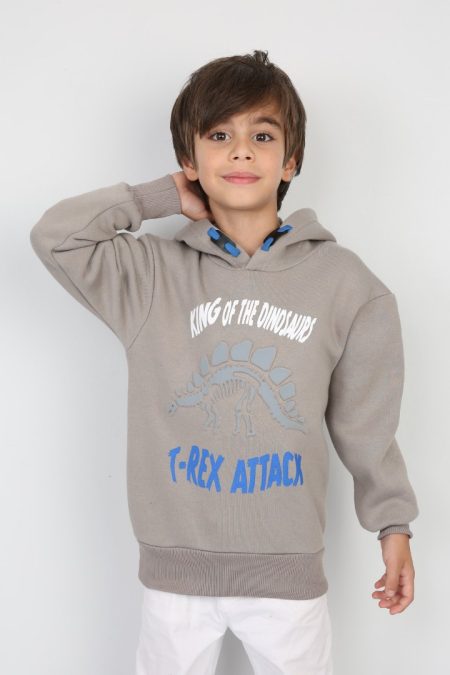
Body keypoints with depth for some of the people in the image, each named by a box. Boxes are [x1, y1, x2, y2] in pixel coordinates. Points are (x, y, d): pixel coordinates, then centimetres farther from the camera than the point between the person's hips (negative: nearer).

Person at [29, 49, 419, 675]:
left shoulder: (343, 281, -5)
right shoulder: (152, 274, -3)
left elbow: (365, 420, 2)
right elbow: (55, 235, -13)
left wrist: (394, 525, 7)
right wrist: (165, 197, -6)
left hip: (288, 566, 0)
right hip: (176, 563, 1)